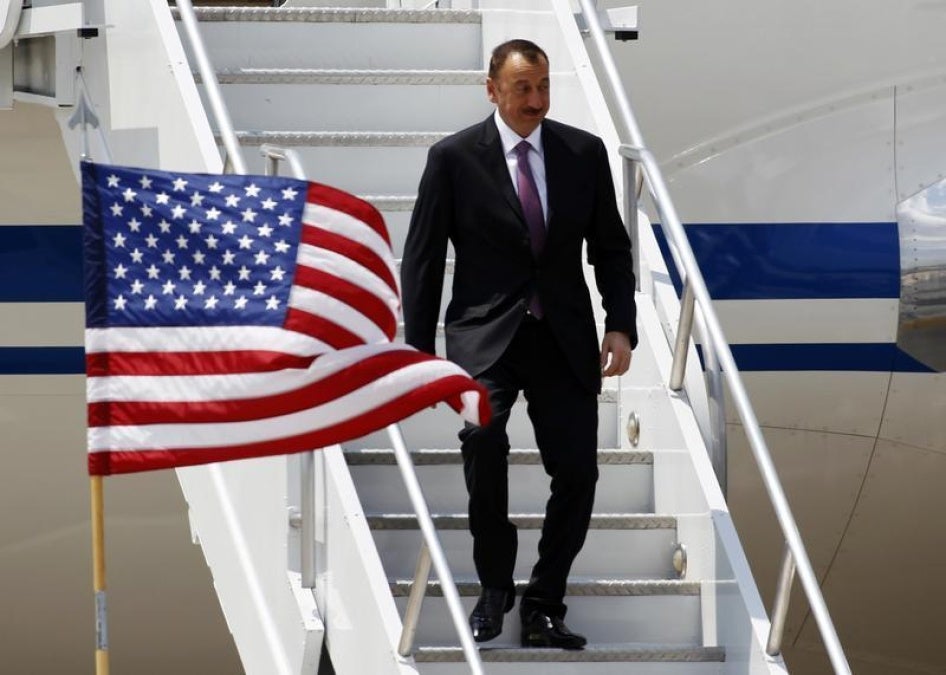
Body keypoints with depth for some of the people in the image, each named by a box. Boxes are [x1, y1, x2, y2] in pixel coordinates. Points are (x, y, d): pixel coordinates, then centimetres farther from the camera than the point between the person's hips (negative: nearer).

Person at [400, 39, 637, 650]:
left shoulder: (584, 152, 5)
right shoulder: (454, 157, -2)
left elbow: (611, 247, 11)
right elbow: (422, 259, 1)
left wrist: (621, 327, -2)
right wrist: (420, 352, -3)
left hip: (565, 338, 3)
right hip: (486, 335, -3)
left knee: (577, 471, -5)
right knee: (483, 436, -29)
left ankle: (543, 607, 14)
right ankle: (495, 587, -9)